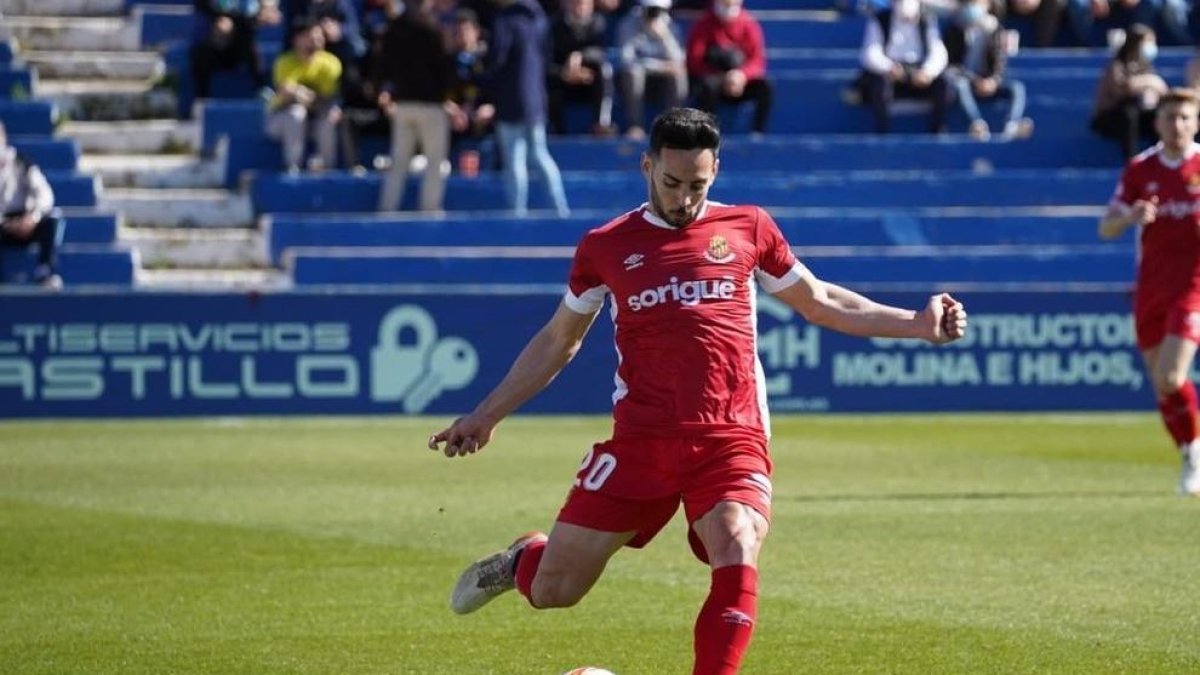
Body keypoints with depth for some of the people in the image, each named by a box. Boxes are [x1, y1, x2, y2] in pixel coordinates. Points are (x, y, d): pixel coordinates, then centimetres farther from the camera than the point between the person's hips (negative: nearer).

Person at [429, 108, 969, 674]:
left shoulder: (748, 229, 9)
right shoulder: (606, 246, 8)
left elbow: (820, 302, 21)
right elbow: (558, 340, 20)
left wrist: (917, 324, 14)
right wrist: (486, 416, 19)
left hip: (731, 442, 0)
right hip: (639, 442, 0)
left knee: (737, 566, -27)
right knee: (552, 591, 1)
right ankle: (523, 560, 38)